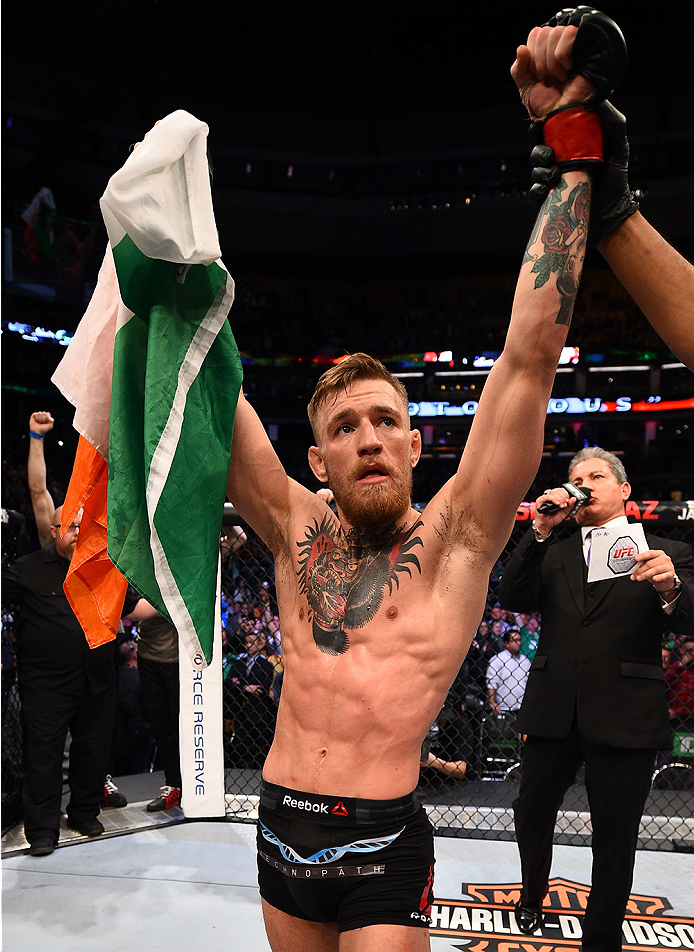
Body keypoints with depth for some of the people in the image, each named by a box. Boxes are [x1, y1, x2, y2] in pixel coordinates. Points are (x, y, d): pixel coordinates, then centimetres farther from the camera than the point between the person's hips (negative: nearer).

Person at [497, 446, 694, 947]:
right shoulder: (553, 554, 11)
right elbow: (514, 599, -3)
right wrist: (541, 531, -11)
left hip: (625, 717, -3)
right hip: (553, 712, 3)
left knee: (616, 835, 9)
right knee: (532, 813, 17)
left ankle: (602, 938, 30)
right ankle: (532, 897, 45)